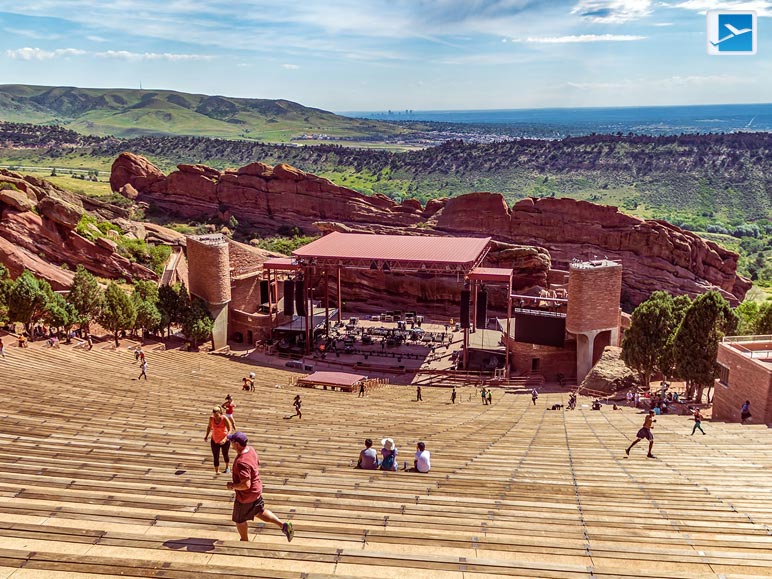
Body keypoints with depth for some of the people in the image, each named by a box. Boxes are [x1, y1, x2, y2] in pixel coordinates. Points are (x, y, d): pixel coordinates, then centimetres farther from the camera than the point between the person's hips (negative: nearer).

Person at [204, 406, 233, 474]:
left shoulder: (224, 419, -24)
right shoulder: (211, 418, -13)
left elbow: (230, 430, -26)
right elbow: (209, 426, 8)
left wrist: (225, 439, -38)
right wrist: (206, 436, 0)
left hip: (224, 441, -2)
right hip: (214, 441, 2)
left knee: (225, 455, 18)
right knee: (215, 457, -3)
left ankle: (227, 467, 45)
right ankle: (217, 471, 7)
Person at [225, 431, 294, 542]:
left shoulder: (241, 462, -36)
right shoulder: (251, 450, -7)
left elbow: (245, 485, -36)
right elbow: (258, 463, 13)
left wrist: (232, 486, -20)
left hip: (245, 496, -8)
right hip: (256, 490, 8)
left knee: (239, 520, 18)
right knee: (260, 512, 26)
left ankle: (244, 541, 39)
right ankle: (283, 525, 17)